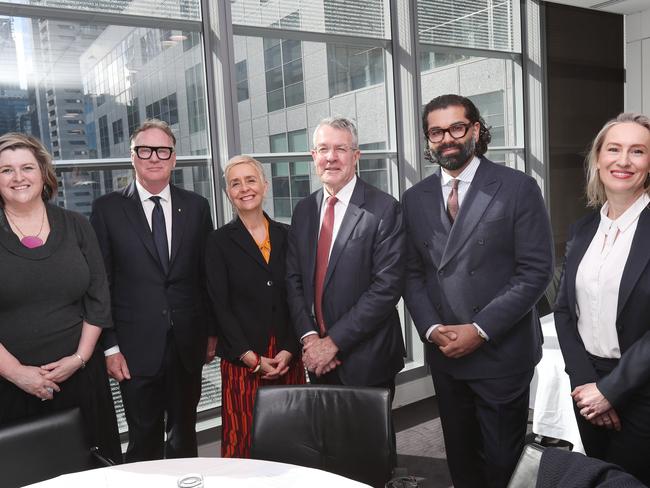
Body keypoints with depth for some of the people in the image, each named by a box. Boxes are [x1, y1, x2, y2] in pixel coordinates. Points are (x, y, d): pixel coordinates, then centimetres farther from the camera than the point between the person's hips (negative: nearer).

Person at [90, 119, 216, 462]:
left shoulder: (196, 206, 4)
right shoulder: (107, 208, -1)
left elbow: (207, 273, 7)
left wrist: (212, 331, 8)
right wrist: (110, 346, -5)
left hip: (188, 344, 2)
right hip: (136, 347, -2)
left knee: (184, 436, 17)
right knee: (144, 441, 9)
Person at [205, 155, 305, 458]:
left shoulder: (286, 236, 7)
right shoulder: (219, 241, 1)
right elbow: (220, 306, -3)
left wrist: (289, 350, -5)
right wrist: (253, 359, -9)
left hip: (288, 359, 2)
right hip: (242, 361, -2)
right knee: (243, 441, 1)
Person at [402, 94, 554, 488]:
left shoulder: (518, 188, -6)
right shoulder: (415, 199, 6)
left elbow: (536, 271, -10)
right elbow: (412, 274, 7)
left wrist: (480, 330, -15)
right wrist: (432, 329, -8)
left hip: (502, 352, -3)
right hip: (443, 353, 4)